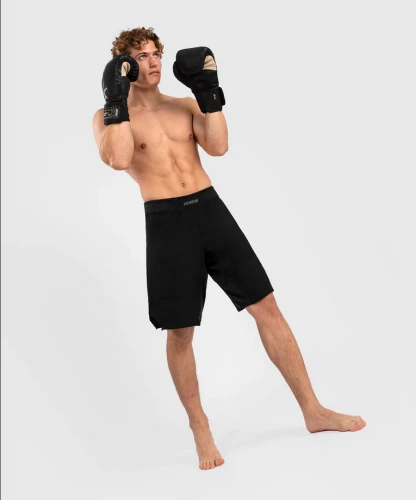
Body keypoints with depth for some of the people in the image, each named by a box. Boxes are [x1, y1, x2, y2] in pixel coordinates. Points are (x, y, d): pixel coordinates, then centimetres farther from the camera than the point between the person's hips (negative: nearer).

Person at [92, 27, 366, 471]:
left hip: (211, 208, 4)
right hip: (166, 222, -3)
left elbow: (218, 147, -2)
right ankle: (200, 429, 22)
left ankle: (313, 411, 13)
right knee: (180, 332, 2)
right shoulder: (108, 117, 2)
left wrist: (208, 91, -7)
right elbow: (118, 160, -18)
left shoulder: (185, 106, 13)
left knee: (266, 307, 3)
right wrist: (117, 96, -15)